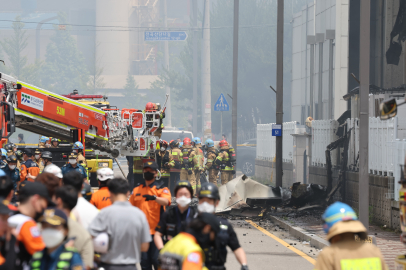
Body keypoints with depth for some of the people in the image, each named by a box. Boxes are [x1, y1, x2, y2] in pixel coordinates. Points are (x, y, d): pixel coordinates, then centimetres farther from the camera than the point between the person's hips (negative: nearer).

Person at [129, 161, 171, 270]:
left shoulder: (161, 189, 2)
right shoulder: (136, 190, 14)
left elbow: (166, 201, -19)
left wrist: (154, 197, -38)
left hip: (156, 232, -4)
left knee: (157, 260, -8)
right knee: (144, 261, 7)